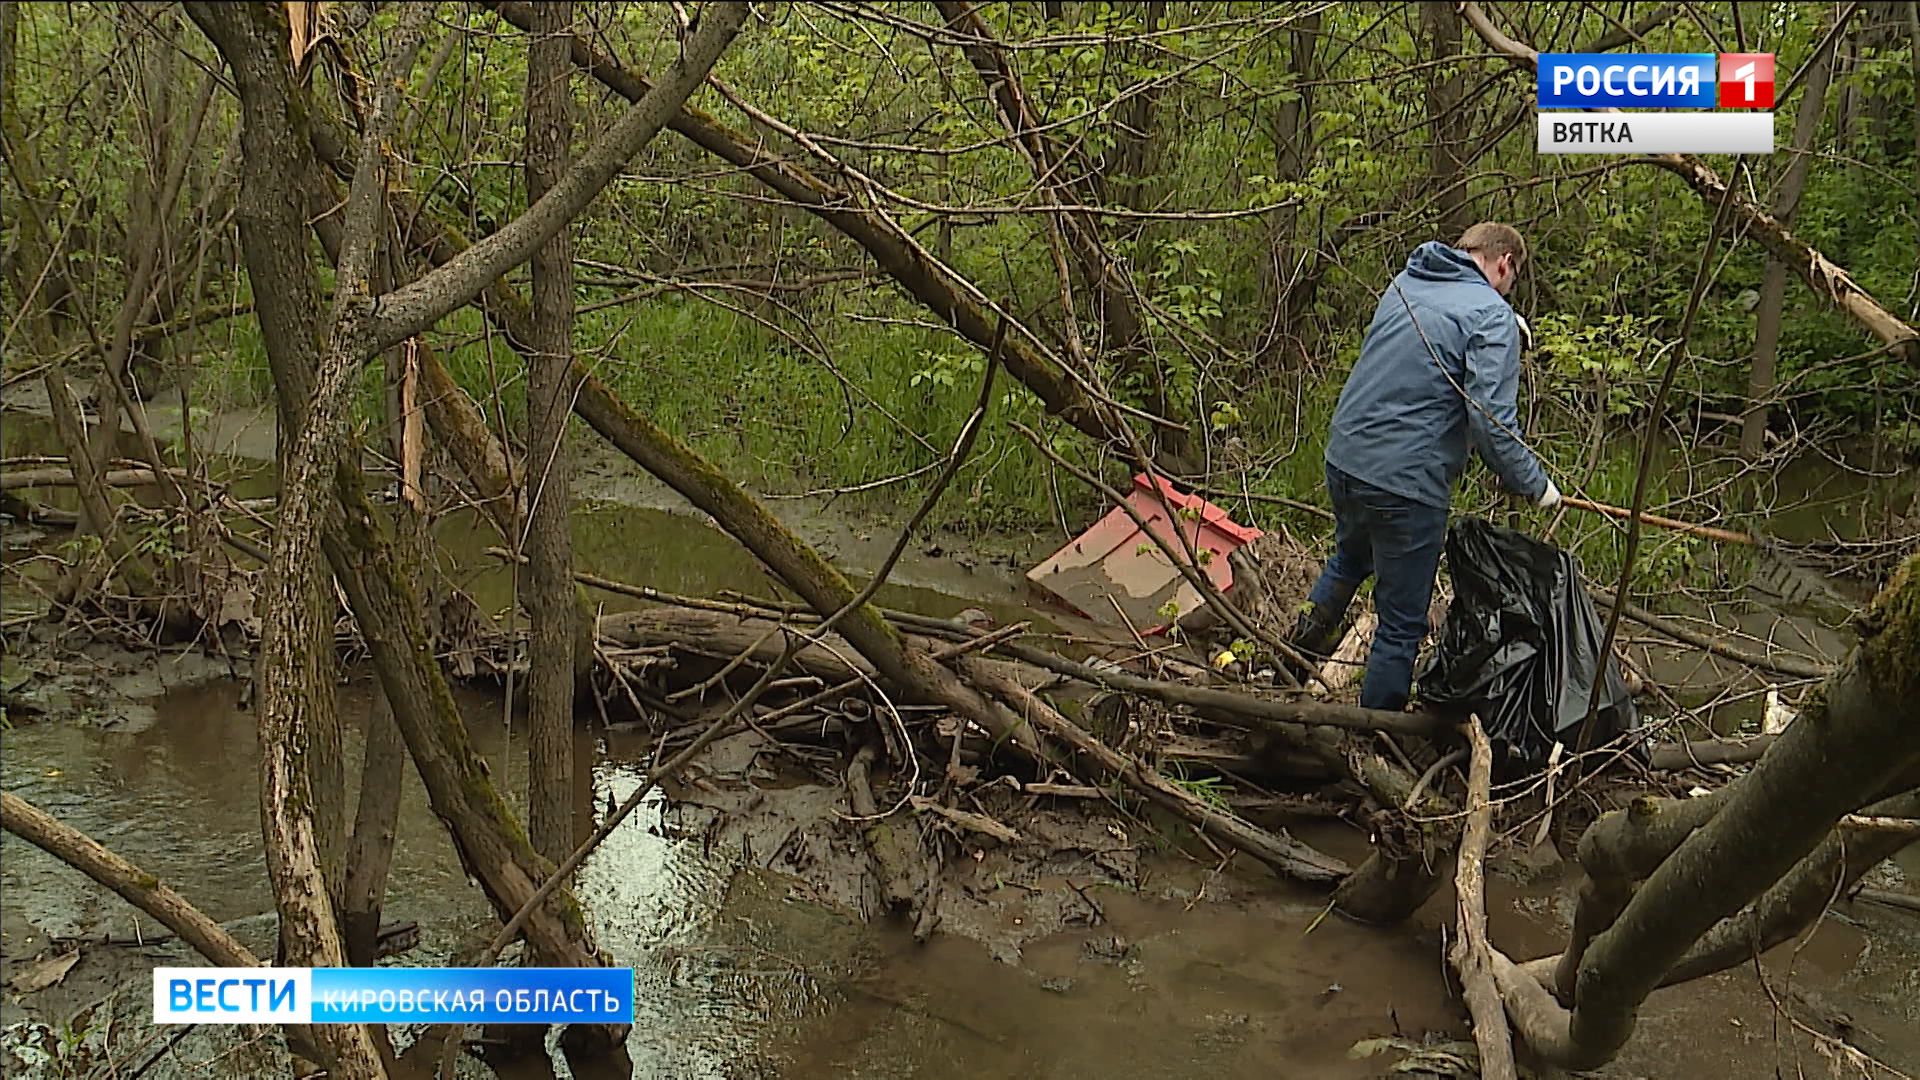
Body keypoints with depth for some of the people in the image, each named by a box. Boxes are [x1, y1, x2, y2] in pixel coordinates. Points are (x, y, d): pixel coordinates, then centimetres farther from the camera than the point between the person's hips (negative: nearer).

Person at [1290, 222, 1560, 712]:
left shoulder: (1405, 283, 11)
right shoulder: (1491, 314, -12)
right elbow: (1491, 422, -20)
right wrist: (1534, 484, -5)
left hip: (1344, 457, 7)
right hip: (1406, 483, -7)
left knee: (1349, 561, 36)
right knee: (1402, 624, 8)